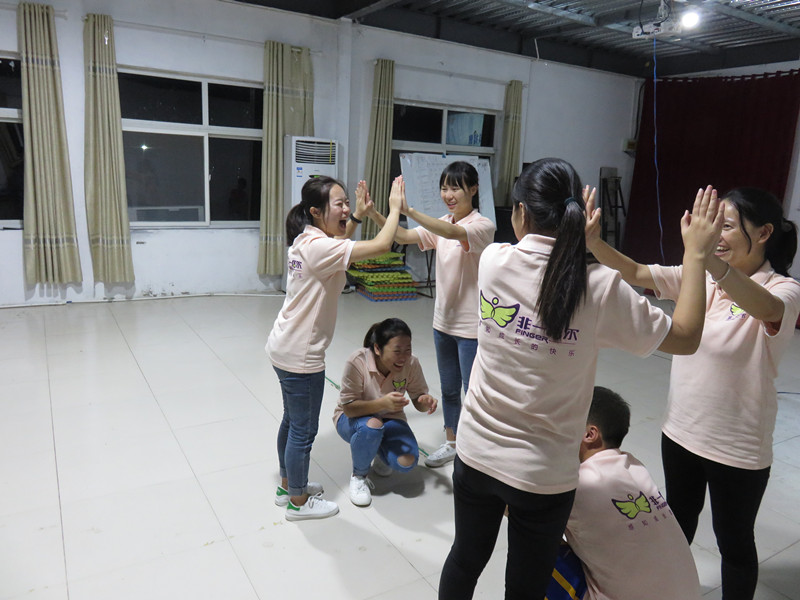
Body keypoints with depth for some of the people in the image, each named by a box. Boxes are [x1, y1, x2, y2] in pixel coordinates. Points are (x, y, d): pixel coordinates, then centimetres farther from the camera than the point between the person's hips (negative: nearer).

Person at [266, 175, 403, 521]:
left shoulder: (307, 240, 5)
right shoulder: (320, 247, -25)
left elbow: (338, 243, 27)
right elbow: (381, 246, -29)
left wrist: (359, 215, 16)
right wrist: (394, 207, -14)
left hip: (287, 348, 10)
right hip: (301, 355, -10)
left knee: (293, 421, 23)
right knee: (304, 430, 7)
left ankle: (288, 486, 41)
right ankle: (298, 502, 26)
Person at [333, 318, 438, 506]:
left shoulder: (411, 363, -20)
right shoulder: (357, 361, -30)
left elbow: (418, 401, -9)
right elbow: (349, 408, -27)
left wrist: (426, 401, -35)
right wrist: (382, 403, -44)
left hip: (390, 419, 3)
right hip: (353, 418, -2)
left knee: (407, 462, -22)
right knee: (371, 426, -38)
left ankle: (381, 455, 16)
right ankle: (358, 476, -7)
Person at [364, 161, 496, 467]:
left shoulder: (483, 225, -15)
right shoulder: (440, 224, 5)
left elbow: (452, 232, -36)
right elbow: (403, 237, -7)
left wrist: (408, 210, -46)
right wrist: (375, 215, -24)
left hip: (472, 326, -7)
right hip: (444, 320, 7)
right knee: (449, 389, 21)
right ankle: (452, 442, 39)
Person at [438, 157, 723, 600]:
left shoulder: (493, 262, -11)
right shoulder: (600, 290, -19)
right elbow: (685, 338, -5)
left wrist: (578, 238, 17)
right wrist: (695, 252, 0)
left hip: (476, 454, 2)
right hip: (544, 473, -2)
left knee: (465, 560, 27)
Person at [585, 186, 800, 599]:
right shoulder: (699, 277, -2)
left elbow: (765, 307, -41)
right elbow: (635, 274, -10)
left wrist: (707, 258, -60)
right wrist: (593, 243, -28)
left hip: (738, 448, -5)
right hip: (680, 429, 6)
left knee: (734, 542, 16)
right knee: (679, 522, 27)